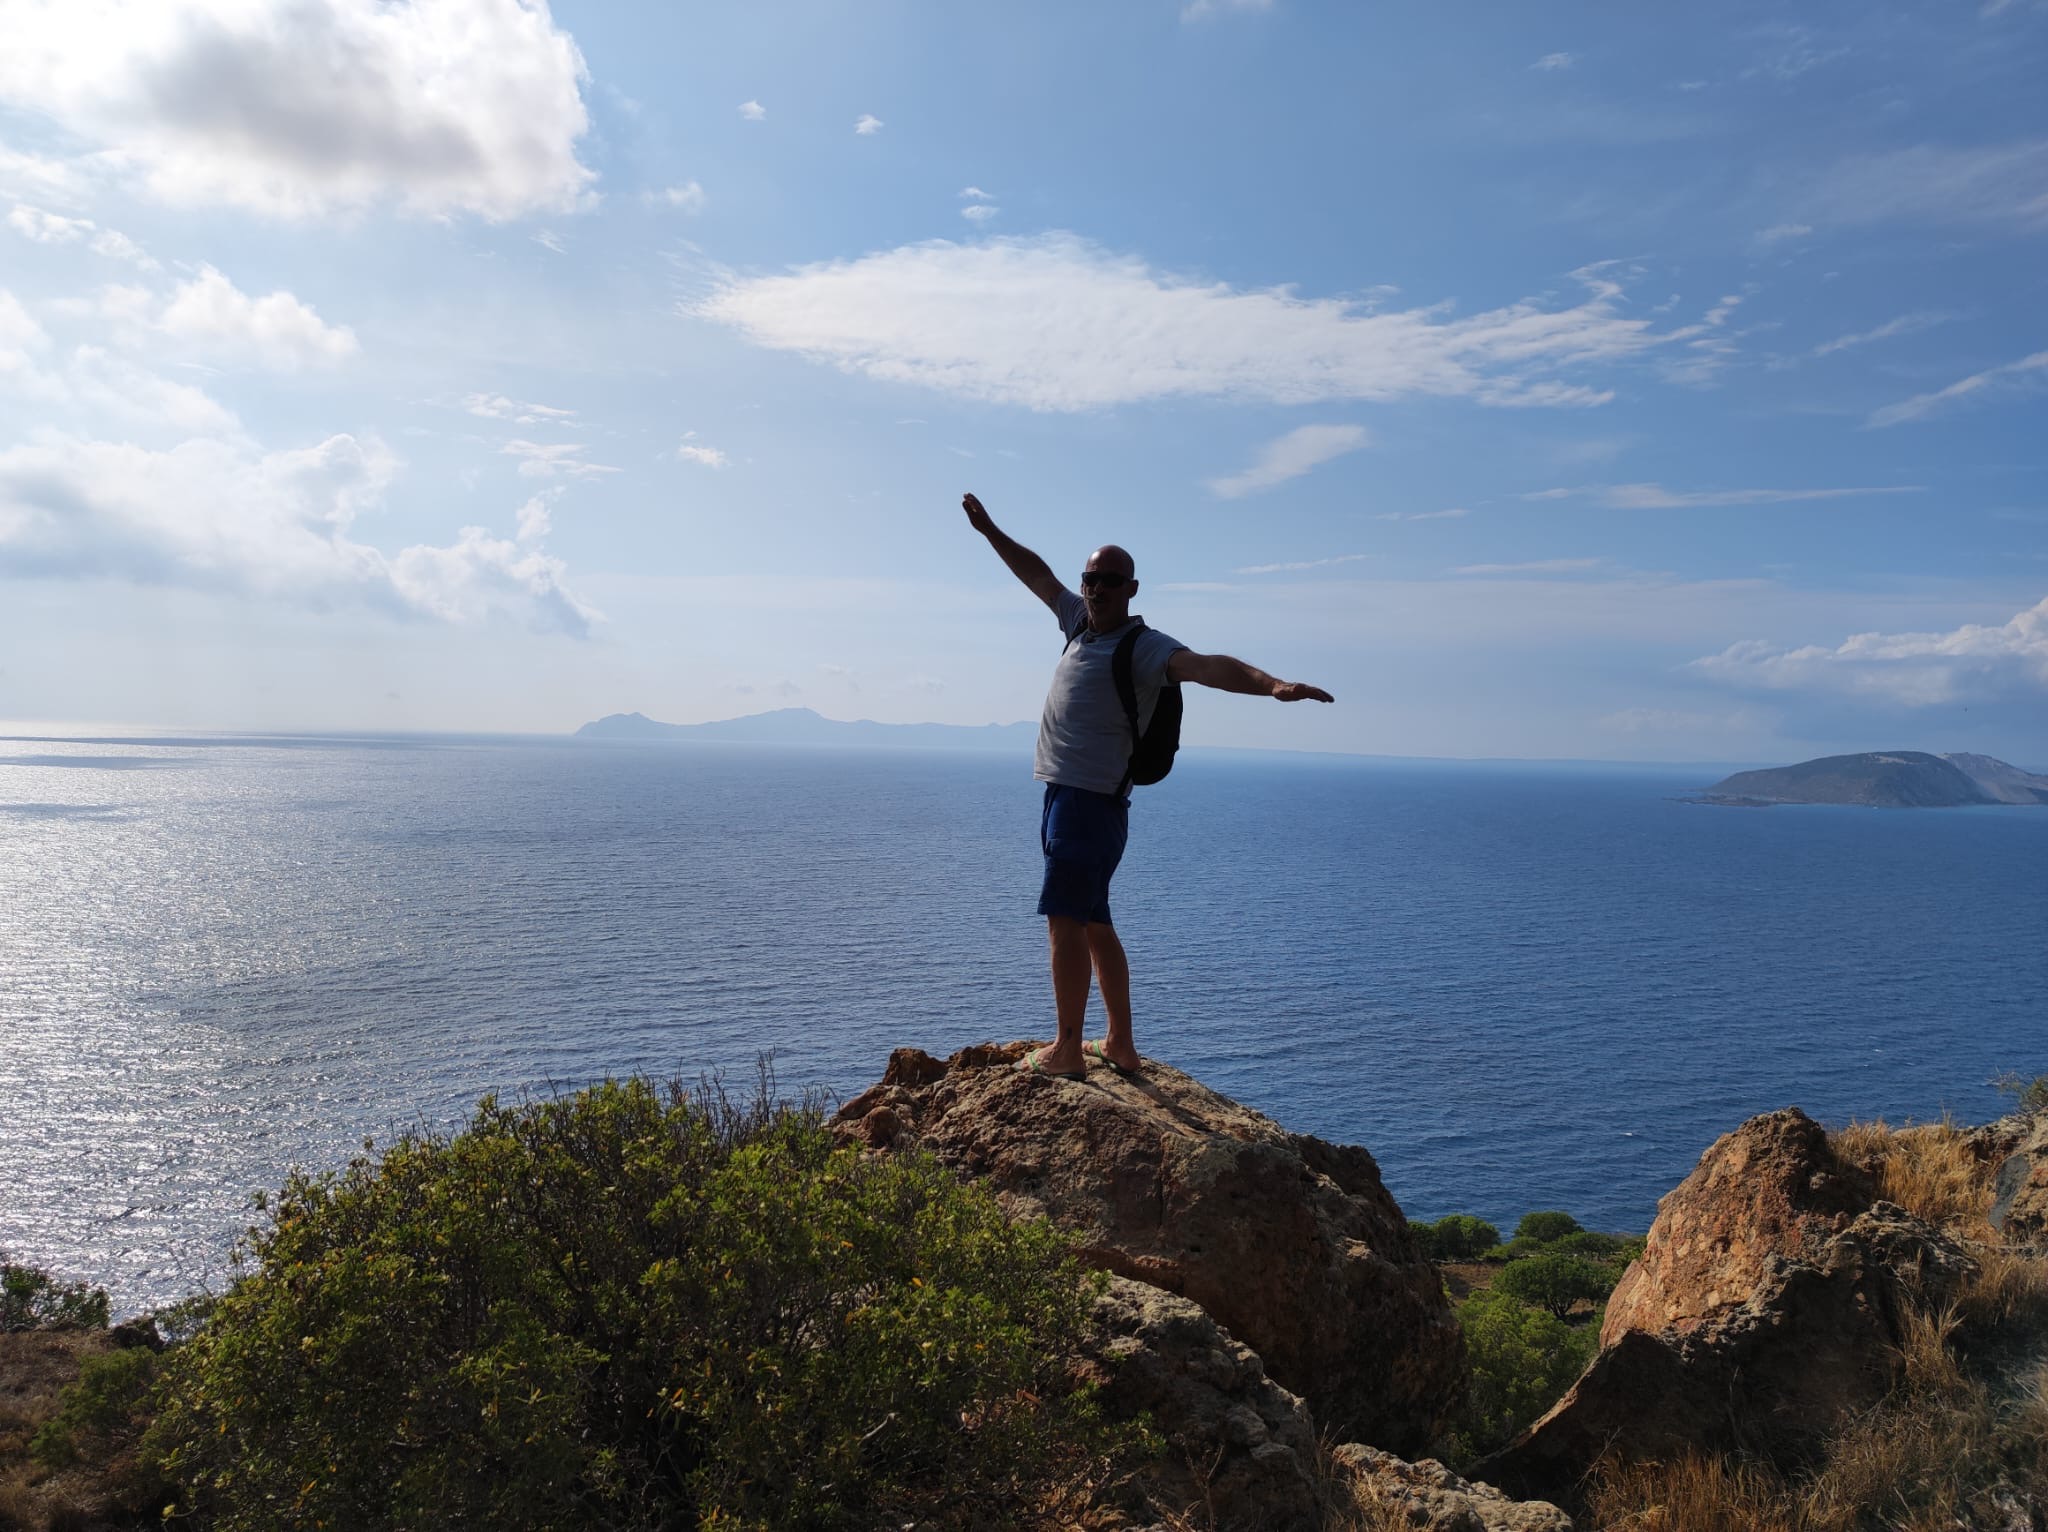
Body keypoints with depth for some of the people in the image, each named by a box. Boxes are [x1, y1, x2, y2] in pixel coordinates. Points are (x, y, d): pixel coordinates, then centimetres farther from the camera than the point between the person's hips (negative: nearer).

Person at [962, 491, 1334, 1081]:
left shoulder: (1143, 646, -12)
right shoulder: (1080, 621, 12)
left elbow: (1205, 666, -29)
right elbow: (1038, 574, 26)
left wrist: (1272, 685, -45)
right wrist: (989, 530, 33)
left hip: (1090, 804, -9)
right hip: (1064, 797, 9)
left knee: (1065, 921, -9)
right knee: (1095, 924, 14)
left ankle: (1067, 1051, -2)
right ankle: (1120, 1045, 23)